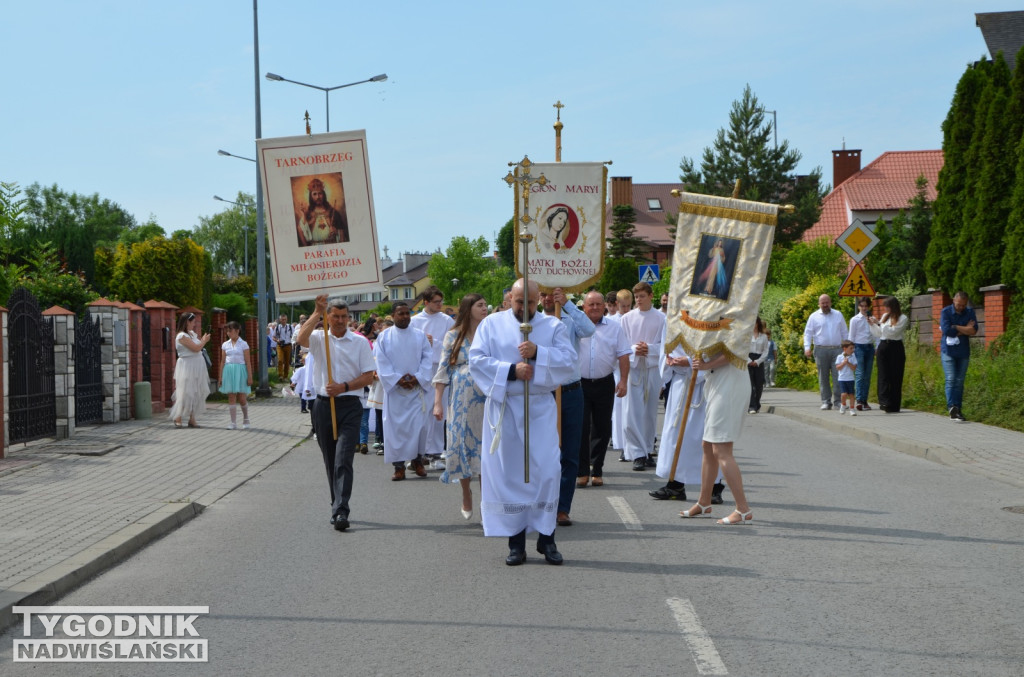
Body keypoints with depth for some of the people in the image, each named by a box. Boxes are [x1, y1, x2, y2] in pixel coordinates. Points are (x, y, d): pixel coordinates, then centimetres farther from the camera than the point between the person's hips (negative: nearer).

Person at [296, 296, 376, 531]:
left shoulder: (360, 342, 5)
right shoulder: (319, 339, 7)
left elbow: (368, 376, 0)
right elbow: (302, 338, -18)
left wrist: (343, 387, -13)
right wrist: (317, 312, -22)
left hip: (349, 406, -2)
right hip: (323, 405, 2)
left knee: (343, 459, -14)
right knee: (330, 461, 10)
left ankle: (341, 511, -19)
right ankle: (338, 507, 22)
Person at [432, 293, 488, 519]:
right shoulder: (453, 336, 3)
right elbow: (443, 370, 2)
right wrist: (438, 402, -3)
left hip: (486, 398, 0)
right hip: (460, 400, 0)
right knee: (462, 443, 2)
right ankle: (466, 494, 20)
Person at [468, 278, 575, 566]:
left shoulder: (553, 326, 8)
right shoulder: (491, 324, 7)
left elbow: (568, 360, -3)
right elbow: (476, 360, -4)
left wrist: (538, 353, -18)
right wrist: (511, 370, -15)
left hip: (540, 409, 0)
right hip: (503, 408, 0)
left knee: (547, 470, -7)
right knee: (508, 473, 0)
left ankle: (546, 537, 3)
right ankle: (516, 541, 6)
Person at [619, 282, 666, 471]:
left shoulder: (661, 318, 1)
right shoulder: (627, 318, 5)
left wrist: (649, 348, -15)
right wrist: (634, 349, -14)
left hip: (653, 368, 0)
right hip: (632, 368, 0)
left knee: (650, 412, 8)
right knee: (632, 412, -8)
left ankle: (647, 451, 18)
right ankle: (638, 454, -6)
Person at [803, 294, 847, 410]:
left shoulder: (838, 315, 15)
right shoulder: (814, 316, 8)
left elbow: (844, 332, 19)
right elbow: (808, 333, 4)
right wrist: (807, 347, -9)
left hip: (837, 349, 1)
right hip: (821, 350, -1)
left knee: (838, 376, -6)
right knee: (823, 377, 1)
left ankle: (837, 401, -4)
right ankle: (826, 401, 6)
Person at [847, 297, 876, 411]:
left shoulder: (872, 319, 10)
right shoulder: (855, 320, 1)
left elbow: (876, 335, 13)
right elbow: (851, 336, 2)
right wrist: (851, 350, -3)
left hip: (870, 347, 4)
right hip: (859, 347, -4)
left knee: (867, 376, 5)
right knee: (860, 374, -12)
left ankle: (864, 401, 9)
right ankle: (859, 400, -20)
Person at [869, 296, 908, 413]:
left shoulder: (902, 318, -3)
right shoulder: (885, 316, 14)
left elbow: (893, 331, -14)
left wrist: (879, 323, -11)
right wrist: (872, 325, 6)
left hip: (896, 348, -5)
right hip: (883, 346, 5)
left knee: (895, 377, -1)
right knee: (883, 376, -6)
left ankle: (893, 405, 2)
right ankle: (884, 402, -12)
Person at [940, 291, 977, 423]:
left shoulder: (970, 312, 5)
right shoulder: (945, 312, -4)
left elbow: (974, 330, -9)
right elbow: (946, 330, -18)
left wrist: (955, 328, -14)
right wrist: (965, 329, -10)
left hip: (963, 352, 3)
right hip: (949, 351, -3)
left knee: (959, 381, 5)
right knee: (950, 380, -12)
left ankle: (957, 409, 8)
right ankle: (951, 407, -21)